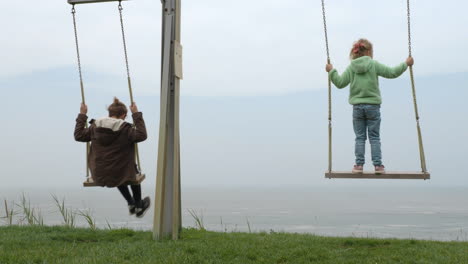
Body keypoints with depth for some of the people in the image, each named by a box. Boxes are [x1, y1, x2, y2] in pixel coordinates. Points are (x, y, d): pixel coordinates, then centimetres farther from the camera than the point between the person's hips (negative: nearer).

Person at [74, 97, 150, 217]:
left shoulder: (95, 127, -2)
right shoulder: (125, 129, -16)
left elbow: (78, 135, 6)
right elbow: (142, 135, -19)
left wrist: (82, 115, 13)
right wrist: (136, 115, -14)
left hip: (99, 176, 4)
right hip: (118, 176, -4)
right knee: (133, 171, 33)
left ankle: (131, 204, 52)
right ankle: (138, 207, 42)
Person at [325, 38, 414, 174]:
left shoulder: (351, 67, 2)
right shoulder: (374, 64, -3)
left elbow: (340, 83, 0)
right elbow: (392, 73, -3)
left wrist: (331, 71, 13)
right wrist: (405, 64, 10)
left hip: (357, 106, 2)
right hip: (373, 105, -2)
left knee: (360, 137, 8)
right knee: (374, 137, 4)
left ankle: (359, 164, 4)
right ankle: (378, 165, 1)